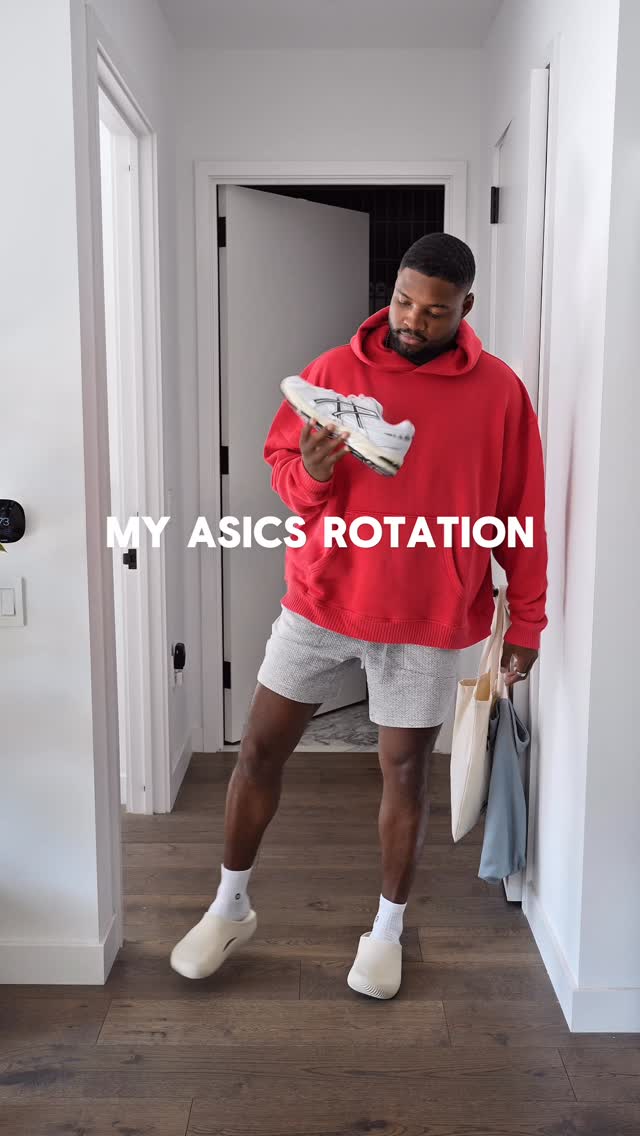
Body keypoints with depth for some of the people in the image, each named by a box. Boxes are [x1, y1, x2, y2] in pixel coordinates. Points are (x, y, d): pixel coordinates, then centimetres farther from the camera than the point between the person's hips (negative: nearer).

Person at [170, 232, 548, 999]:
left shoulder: (499, 391, -3)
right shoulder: (333, 370, 0)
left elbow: (522, 517, 1)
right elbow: (281, 468, 6)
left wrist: (526, 620, 1)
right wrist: (311, 472, -18)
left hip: (427, 617, -1)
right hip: (321, 599, 2)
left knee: (404, 770, 9)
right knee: (260, 748, 6)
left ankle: (387, 930, 30)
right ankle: (229, 907, 27)